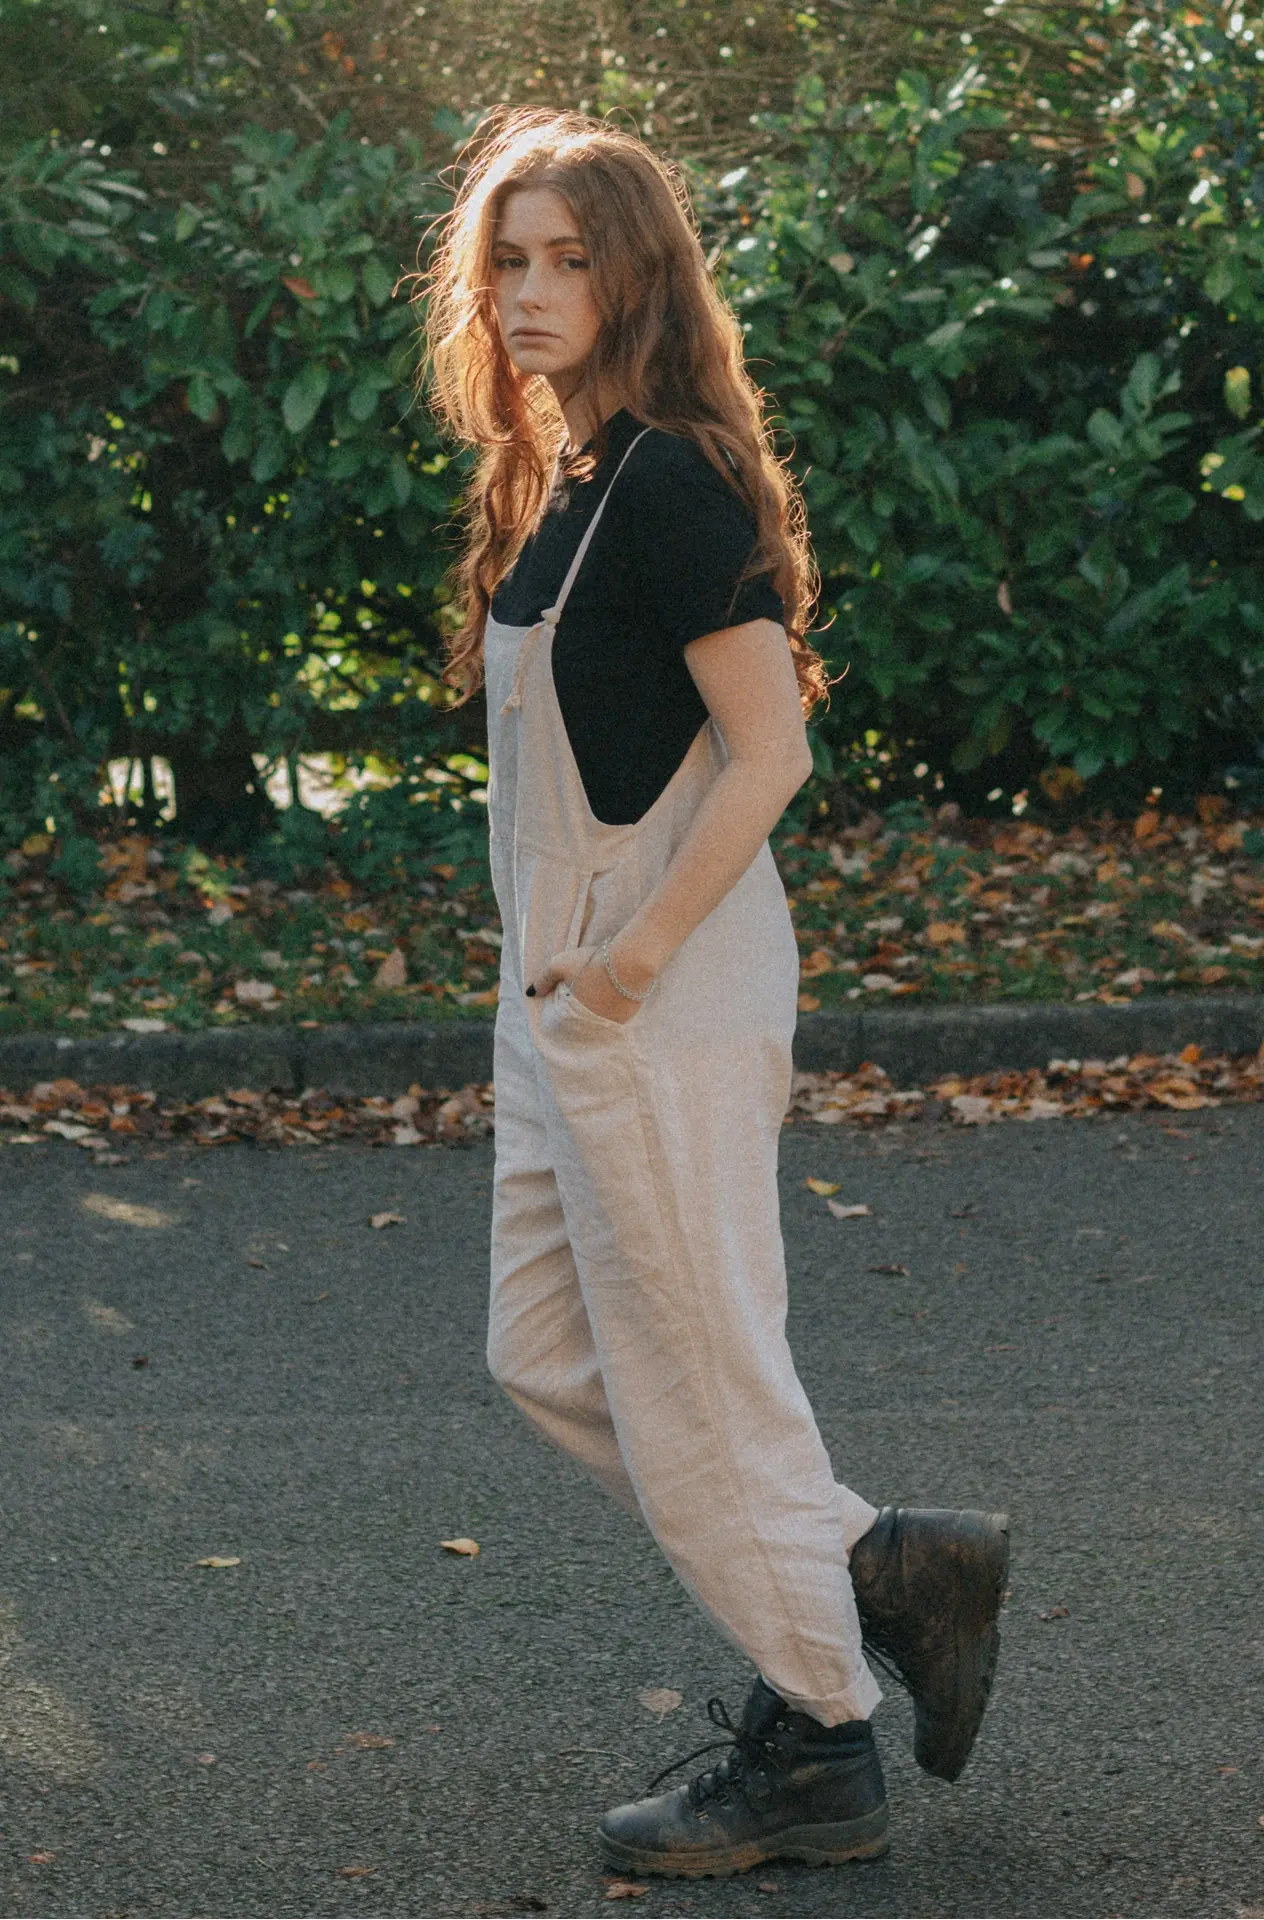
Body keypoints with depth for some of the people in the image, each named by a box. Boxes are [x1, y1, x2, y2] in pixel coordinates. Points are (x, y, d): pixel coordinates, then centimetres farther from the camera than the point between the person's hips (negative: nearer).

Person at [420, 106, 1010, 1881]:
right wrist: (559, 962, 15)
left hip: (668, 1002, -10)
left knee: (696, 1372, 0)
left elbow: (770, 751, -21)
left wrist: (638, 955, -18)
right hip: (568, 990, 10)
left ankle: (813, 1755, 15)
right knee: (548, 1356, 14)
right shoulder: (559, 485, 13)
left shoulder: (671, 484, -16)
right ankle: (884, 1567, 23)